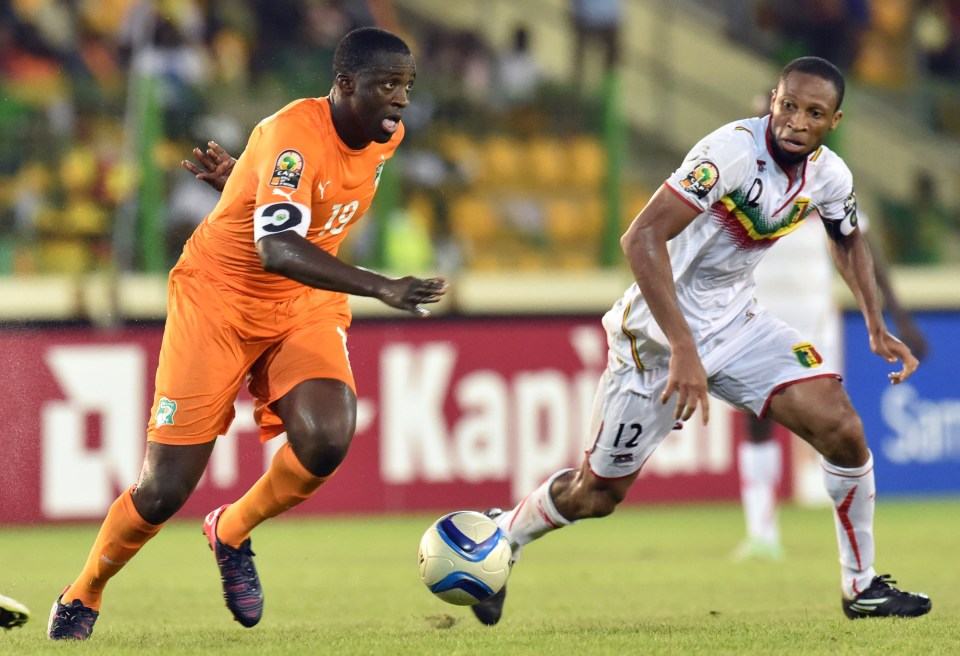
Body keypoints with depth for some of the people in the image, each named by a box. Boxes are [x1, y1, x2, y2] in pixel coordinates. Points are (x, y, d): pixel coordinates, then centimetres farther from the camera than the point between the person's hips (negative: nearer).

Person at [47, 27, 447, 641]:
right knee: (164, 491, -5)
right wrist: (383, 287, -52)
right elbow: (278, 249, -42)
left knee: (327, 440, -23)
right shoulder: (292, 136, -28)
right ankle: (80, 601, 22)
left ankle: (232, 534, 7)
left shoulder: (386, 136, -4)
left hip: (305, 306, 6)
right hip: (219, 297, -5)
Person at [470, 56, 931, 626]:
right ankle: (501, 535, 34)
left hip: (736, 322, 5)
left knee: (842, 429, -12)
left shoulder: (829, 176, -5)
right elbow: (642, 238, -34)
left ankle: (862, 587, 4)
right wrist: (683, 351, -39)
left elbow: (848, 240, 20)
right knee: (597, 494, 4)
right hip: (660, 333, -5)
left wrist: (877, 326, 8)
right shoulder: (733, 150, -28)